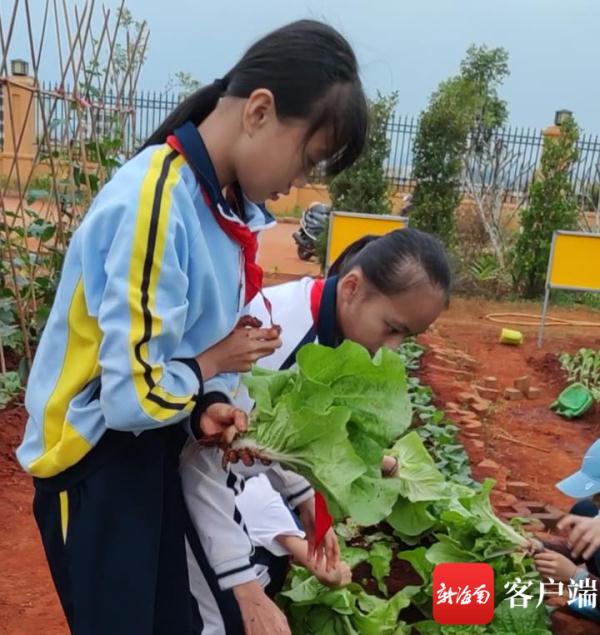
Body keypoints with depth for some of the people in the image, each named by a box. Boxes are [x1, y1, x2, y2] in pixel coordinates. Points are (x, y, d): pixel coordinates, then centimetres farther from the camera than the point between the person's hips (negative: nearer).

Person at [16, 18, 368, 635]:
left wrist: (206, 406, -7)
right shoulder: (154, 204, -28)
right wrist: (211, 368, -13)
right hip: (96, 462, -7)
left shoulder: (228, 203, -1)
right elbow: (133, 397, -29)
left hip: (156, 447, 8)